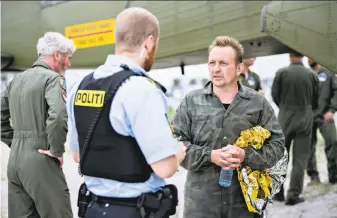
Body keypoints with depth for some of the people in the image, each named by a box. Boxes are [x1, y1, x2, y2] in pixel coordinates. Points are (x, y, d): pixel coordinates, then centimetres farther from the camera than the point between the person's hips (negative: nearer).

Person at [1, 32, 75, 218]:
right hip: (39, 160, -8)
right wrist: (57, 150, -14)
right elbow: (58, 117, -26)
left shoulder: (17, 79, 13)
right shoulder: (51, 78, -11)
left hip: (15, 159, 8)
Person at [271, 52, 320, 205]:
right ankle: (293, 195, 3)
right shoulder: (312, 74, -4)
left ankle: (278, 192, 19)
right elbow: (316, 100, 4)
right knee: (300, 158, 5)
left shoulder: (281, 73, -9)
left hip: (285, 118, 0)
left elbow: (275, 95, -1)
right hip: (305, 119, 0)